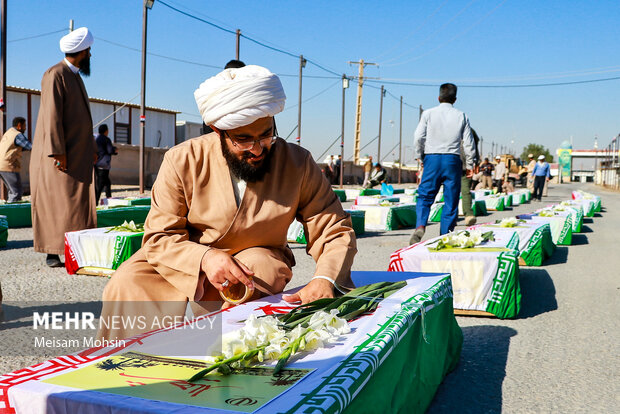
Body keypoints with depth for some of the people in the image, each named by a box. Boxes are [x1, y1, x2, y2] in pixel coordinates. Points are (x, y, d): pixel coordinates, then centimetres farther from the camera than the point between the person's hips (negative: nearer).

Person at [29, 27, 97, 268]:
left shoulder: (75, 76, 18)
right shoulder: (55, 75, -9)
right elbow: (52, 115, -16)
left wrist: (90, 148, 18)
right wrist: (57, 151, -21)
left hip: (78, 153, 9)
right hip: (60, 155, -9)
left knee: (78, 201, 5)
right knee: (57, 204, -7)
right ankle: (53, 253, -3)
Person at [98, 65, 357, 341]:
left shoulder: (298, 164, -10)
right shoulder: (182, 161, -12)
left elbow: (336, 232, -7)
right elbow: (159, 238, -12)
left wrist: (324, 280, -30)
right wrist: (204, 258, -34)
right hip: (187, 262, 0)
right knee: (126, 284, -25)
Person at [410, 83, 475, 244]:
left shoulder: (428, 114, 3)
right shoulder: (461, 116, 6)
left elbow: (419, 137, -3)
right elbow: (468, 143, 5)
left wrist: (422, 155, 13)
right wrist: (469, 165, 12)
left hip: (432, 158, 0)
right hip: (453, 160, 0)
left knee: (425, 196, 5)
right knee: (451, 201, 6)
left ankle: (420, 226, -18)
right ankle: (445, 236, 7)